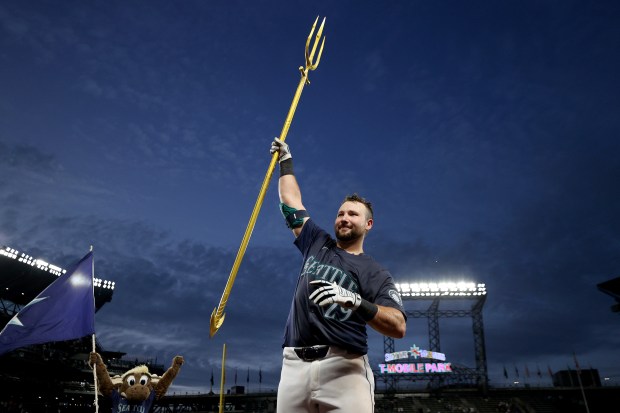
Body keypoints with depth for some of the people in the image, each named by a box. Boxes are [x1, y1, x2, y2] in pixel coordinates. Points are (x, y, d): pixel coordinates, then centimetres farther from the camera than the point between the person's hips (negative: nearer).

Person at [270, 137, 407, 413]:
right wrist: (285, 161, 33)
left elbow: (399, 327, -8)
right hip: (295, 364, 3)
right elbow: (292, 203, 25)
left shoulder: (376, 274, 6)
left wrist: (355, 302, -24)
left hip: (343, 367, -3)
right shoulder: (317, 244, 17)